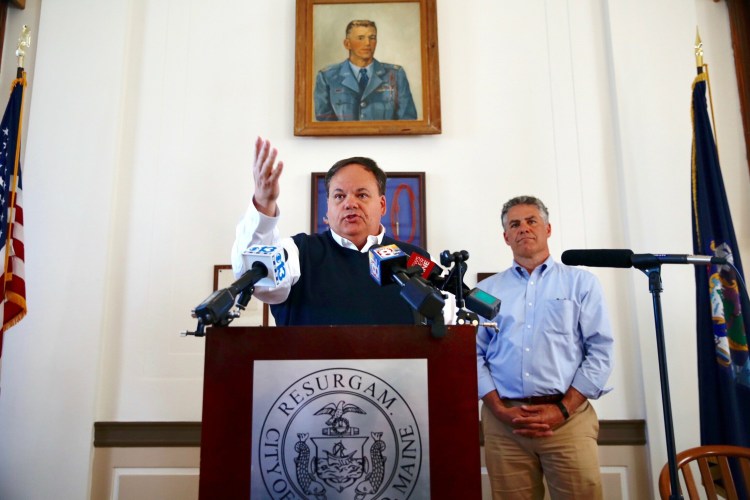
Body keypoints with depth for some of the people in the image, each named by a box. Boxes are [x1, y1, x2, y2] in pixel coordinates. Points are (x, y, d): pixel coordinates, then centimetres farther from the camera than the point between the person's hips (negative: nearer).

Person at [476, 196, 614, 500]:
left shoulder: (581, 283, 7)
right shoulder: (485, 290, 10)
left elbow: (600, 352, 0)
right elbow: (474, 354, 5)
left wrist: (563, 409, -8)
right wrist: (500, 410, -7)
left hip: (567, 417, -1)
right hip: (504, 422, 1)